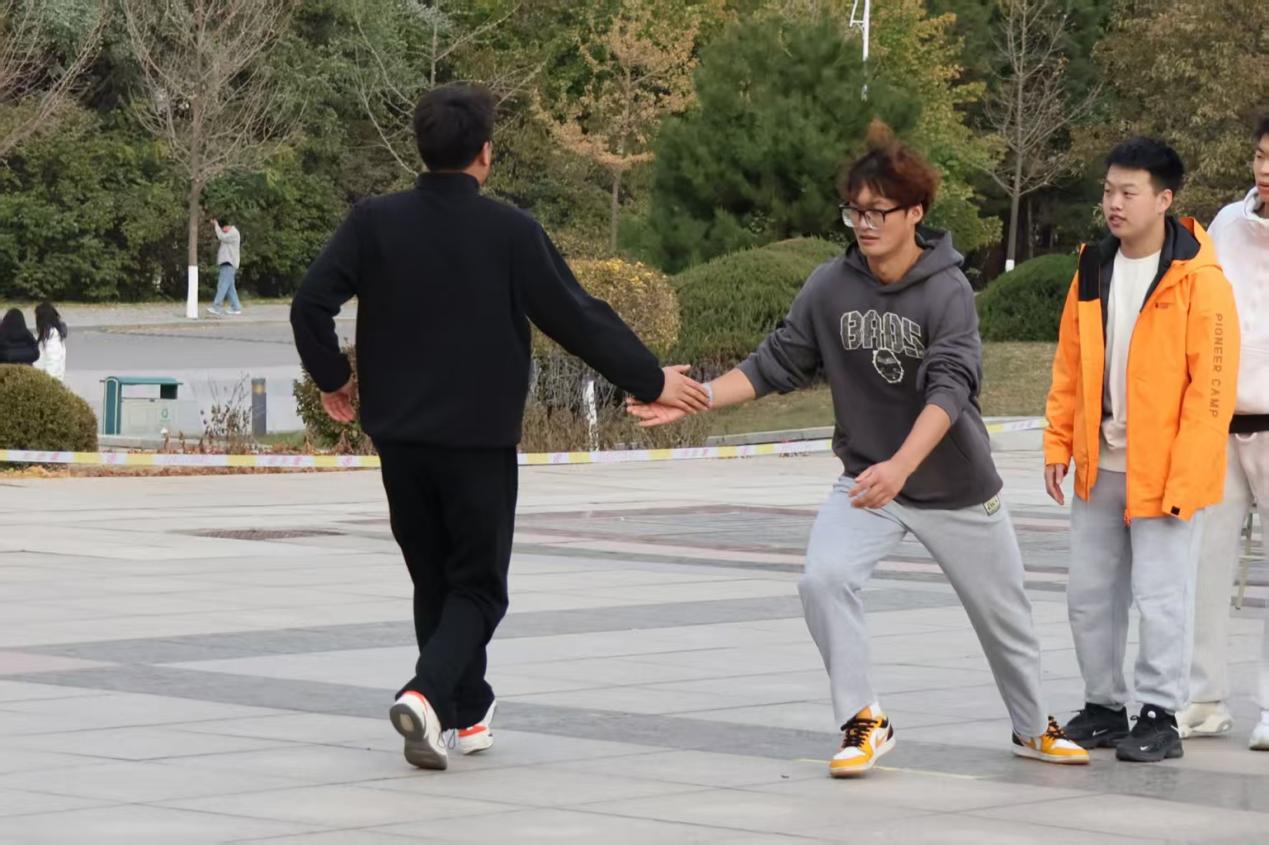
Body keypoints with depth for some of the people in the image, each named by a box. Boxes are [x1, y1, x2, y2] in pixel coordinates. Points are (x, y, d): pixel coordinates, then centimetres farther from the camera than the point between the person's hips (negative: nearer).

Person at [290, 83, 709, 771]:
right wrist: (652, 382, 6)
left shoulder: (374, 223, -2)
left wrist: (332, 379, 11)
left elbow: (311, 305, -7)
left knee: (433, 580, 18)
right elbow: (578, 319, -6)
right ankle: (428, 695, -18)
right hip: (479, 438, -3)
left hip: (399, 436, 3)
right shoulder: (510, 232, -9)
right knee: (477, 585, 6)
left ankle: (467, 714, 22)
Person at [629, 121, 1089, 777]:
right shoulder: (830, 287, -9)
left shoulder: (948, 291, -20)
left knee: (1002, 612, 13)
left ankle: (1033, 728, 39)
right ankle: (863, 721, -8)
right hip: (864, 478, 2)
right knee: (823, 579, -23)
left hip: (958, 488, -2)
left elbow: (948, 390, -31)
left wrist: (900, 466, -46)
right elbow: (775, 365, -3)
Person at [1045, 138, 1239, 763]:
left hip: (1164, 471, -6)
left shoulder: (1198, 280, -12)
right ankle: (1103, 707, 24)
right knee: (1089, 594, 12)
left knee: (1161, 596, -3)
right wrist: (1058, 443, 8)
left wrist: (1185, 476, -17)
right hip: (1099, 469, 7)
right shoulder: (1094, 270, 7)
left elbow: (1211, 383, -14)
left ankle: (1160, 717, 6)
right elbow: (1070, 366, 15)